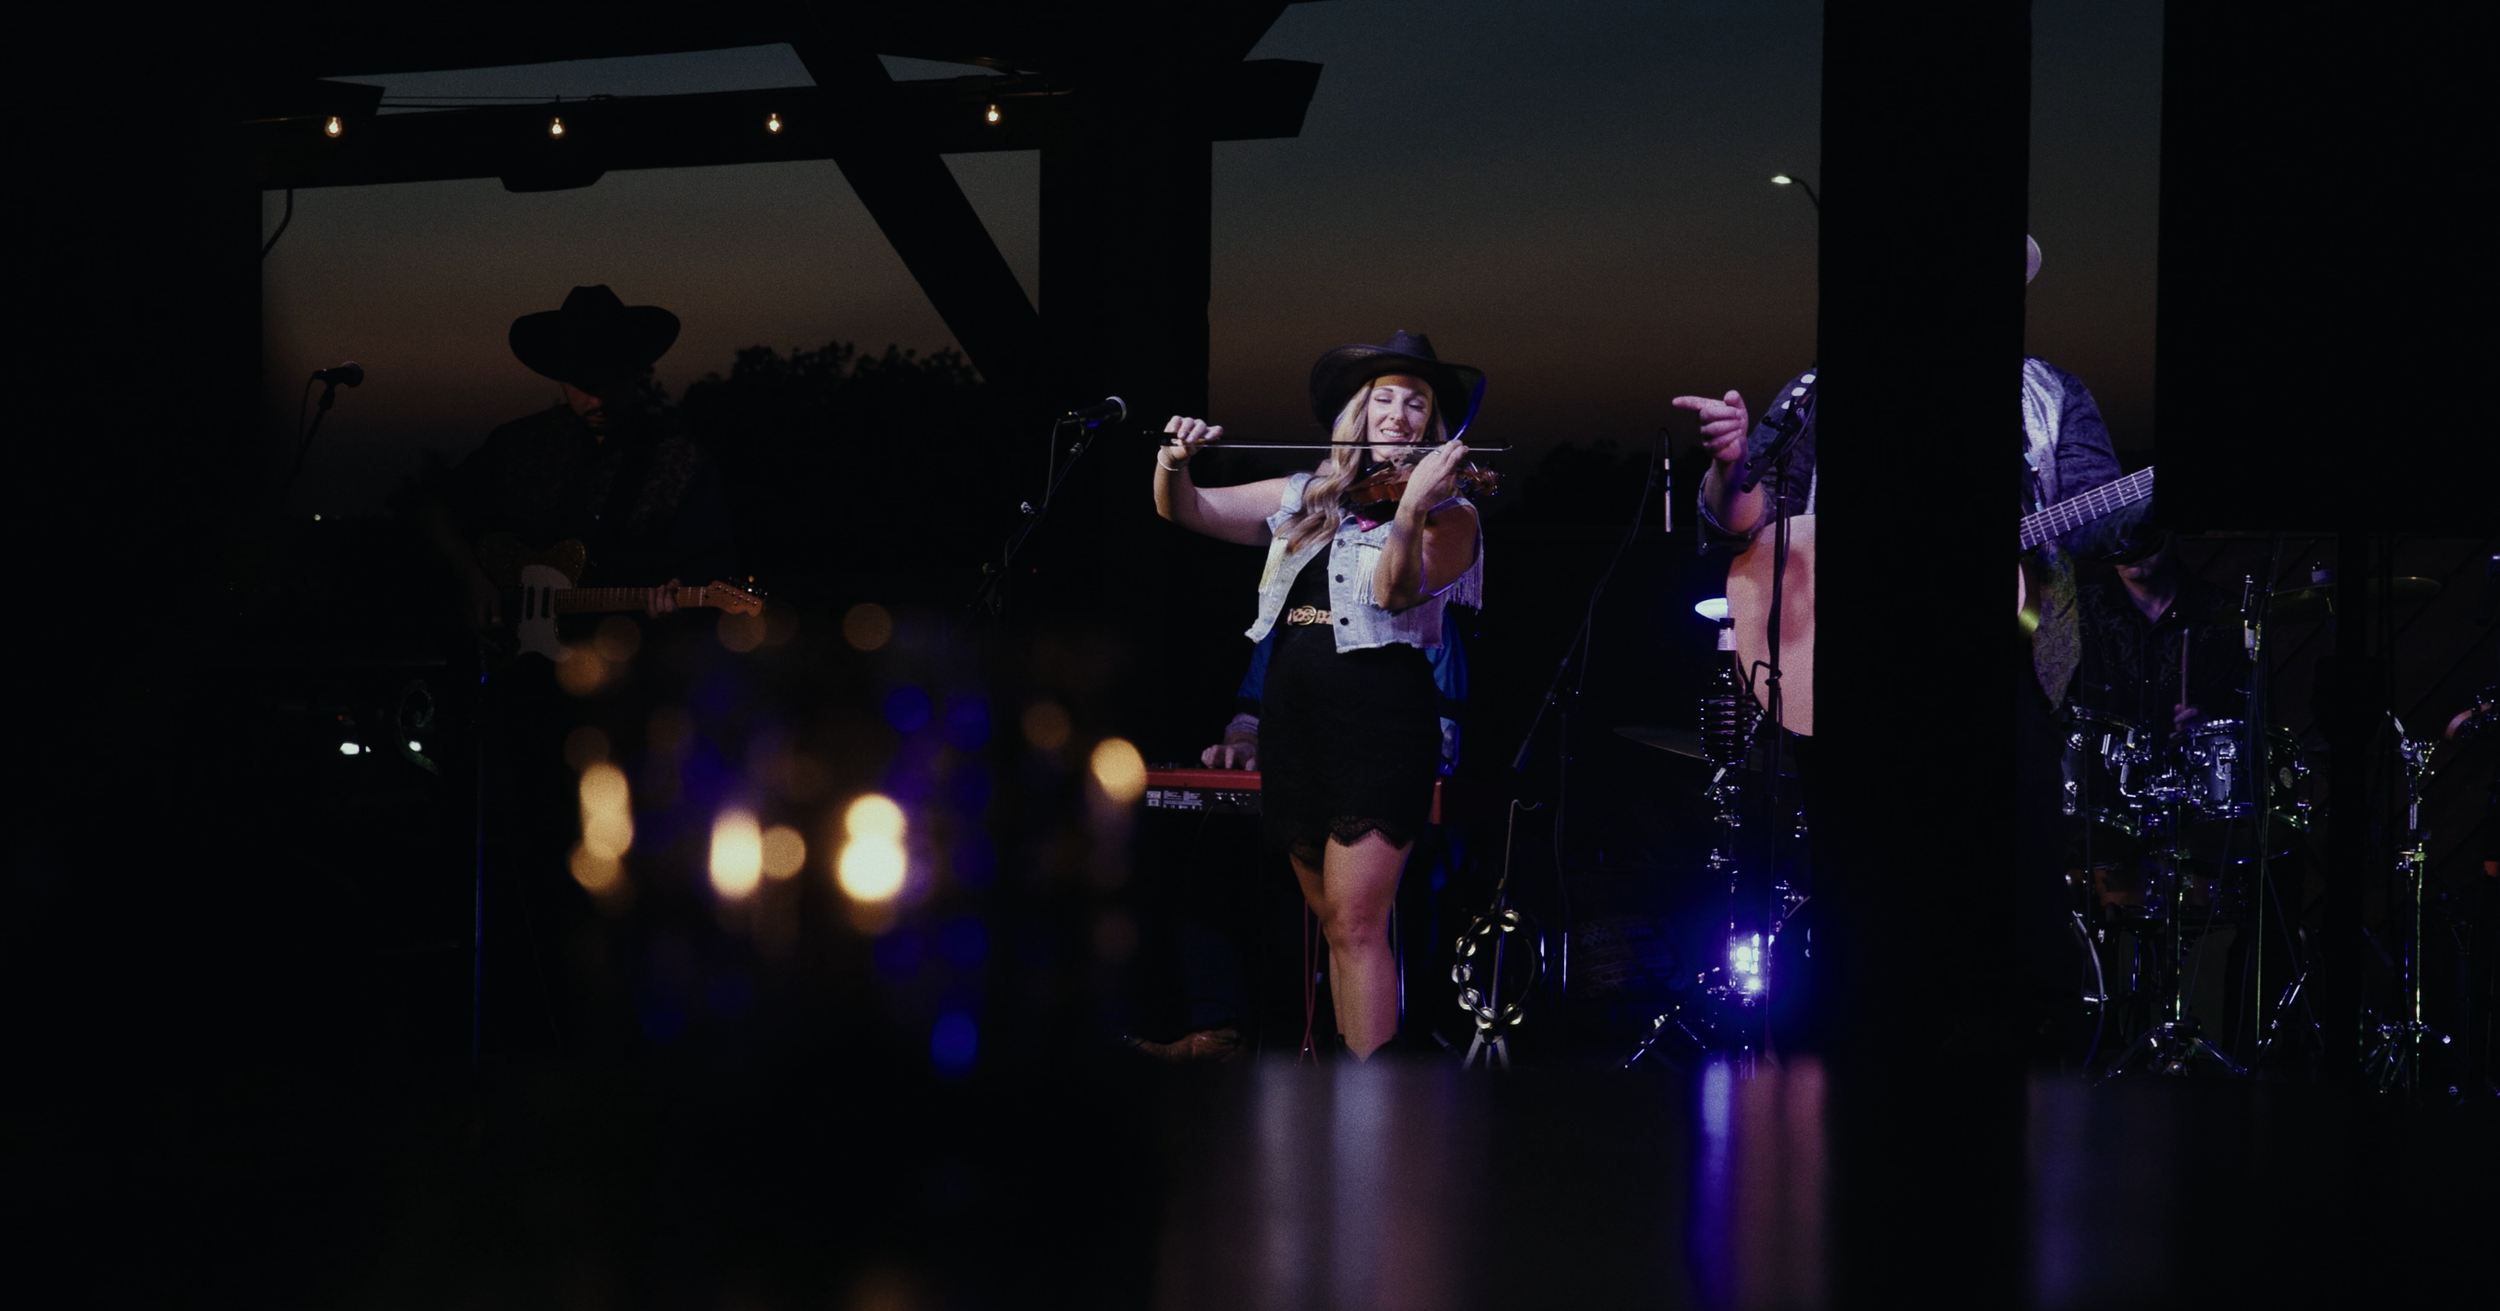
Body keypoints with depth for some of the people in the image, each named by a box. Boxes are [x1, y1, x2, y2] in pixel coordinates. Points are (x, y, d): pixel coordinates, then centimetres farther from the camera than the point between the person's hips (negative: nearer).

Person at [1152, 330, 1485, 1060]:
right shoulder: (1302, 500, 14)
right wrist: (1174, 464, -10)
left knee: (1356, 923, -13)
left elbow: (1396, 591, -17)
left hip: (1380, 726, -6)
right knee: (1330, 919, 10)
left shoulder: (1449, 514, 0)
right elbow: (1184, 511, 12)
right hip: (1294, 724, 6)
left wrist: (1410, 507, -34)